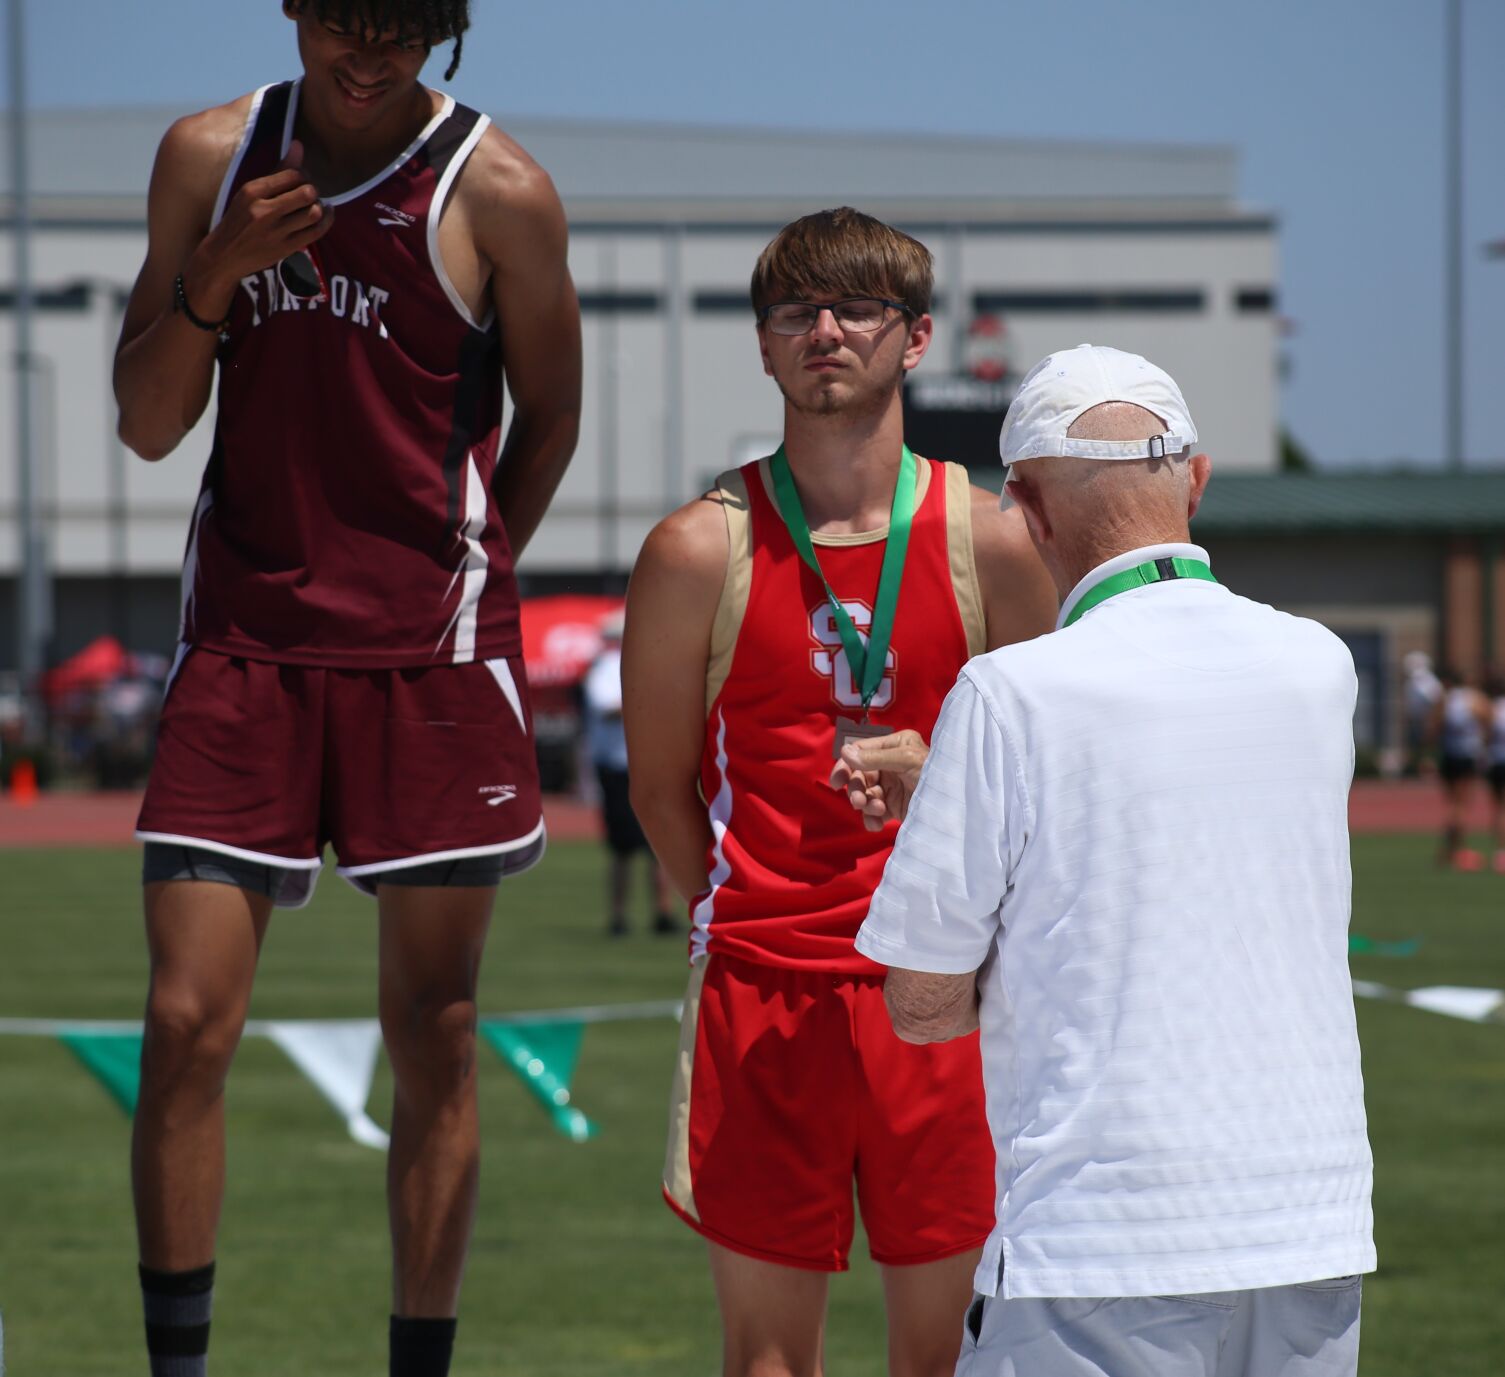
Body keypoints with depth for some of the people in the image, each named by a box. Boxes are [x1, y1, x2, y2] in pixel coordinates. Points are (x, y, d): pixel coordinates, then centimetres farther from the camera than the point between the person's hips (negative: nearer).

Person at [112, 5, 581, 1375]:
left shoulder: (496, 193, -4)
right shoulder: (208, 158, 5)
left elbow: (549, 416, 9)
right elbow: (150, 425, 5)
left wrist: (462, 579, 8)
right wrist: (219, 269, -10)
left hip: (431, 655, -2)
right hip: (242, 640, 2)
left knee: (434, 1039, 3)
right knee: (186, 1022, -6)